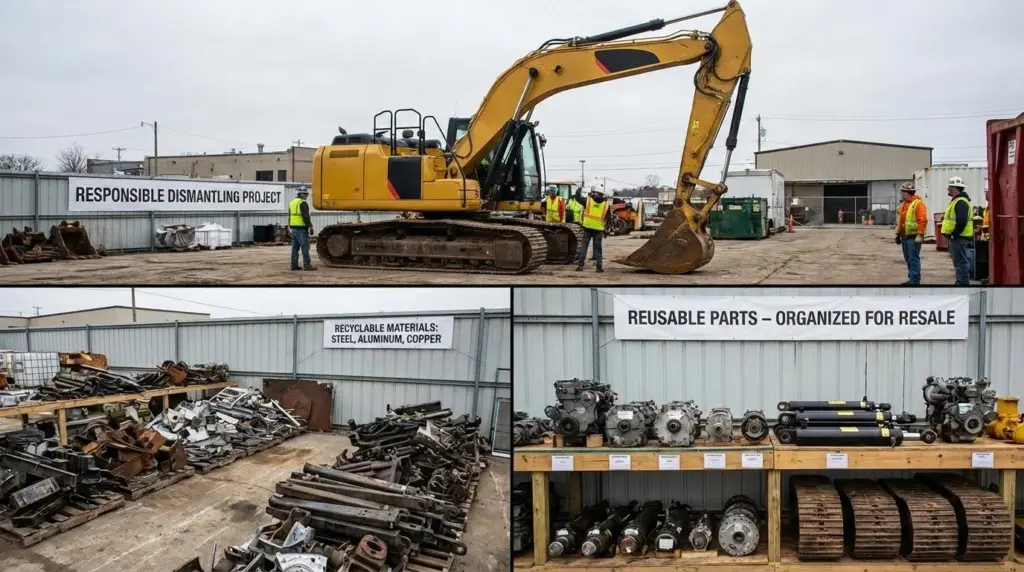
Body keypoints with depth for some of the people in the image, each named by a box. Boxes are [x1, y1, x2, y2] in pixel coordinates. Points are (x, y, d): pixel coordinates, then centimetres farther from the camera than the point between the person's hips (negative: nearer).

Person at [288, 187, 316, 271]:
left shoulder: (292, 203, 16)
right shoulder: (303, 203, -12)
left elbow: (290, 217, 21)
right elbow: (306, 217, -19)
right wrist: (310, 227, -16)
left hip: (293, 228, 9)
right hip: (301, 229, -9)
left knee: (295, 247, 10)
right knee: (305, 247, -7)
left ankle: (294, 265, 10)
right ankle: (307, 265, -8)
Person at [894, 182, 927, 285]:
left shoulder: (918, 204, -11)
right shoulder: (904, 205, 17)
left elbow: (922, 221, -18)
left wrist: (920, 235, -22)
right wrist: (898, 234, 21)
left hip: (913, 236, -9)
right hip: (905, 236, 9)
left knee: (914, 258, -8)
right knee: (908, 259, 12)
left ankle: (915, 281, -6)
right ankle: (911, 278, 20)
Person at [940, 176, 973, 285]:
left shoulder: (960, 202, -17)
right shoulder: (956, 200, 18)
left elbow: (961, 221, -27)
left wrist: (953, 234, -20)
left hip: (959, 238, -11)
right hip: (957, 237, 11)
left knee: (961, 263, -8)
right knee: (959, 263, 15)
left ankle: (963, 283, -7)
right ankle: (962, 283, 22)